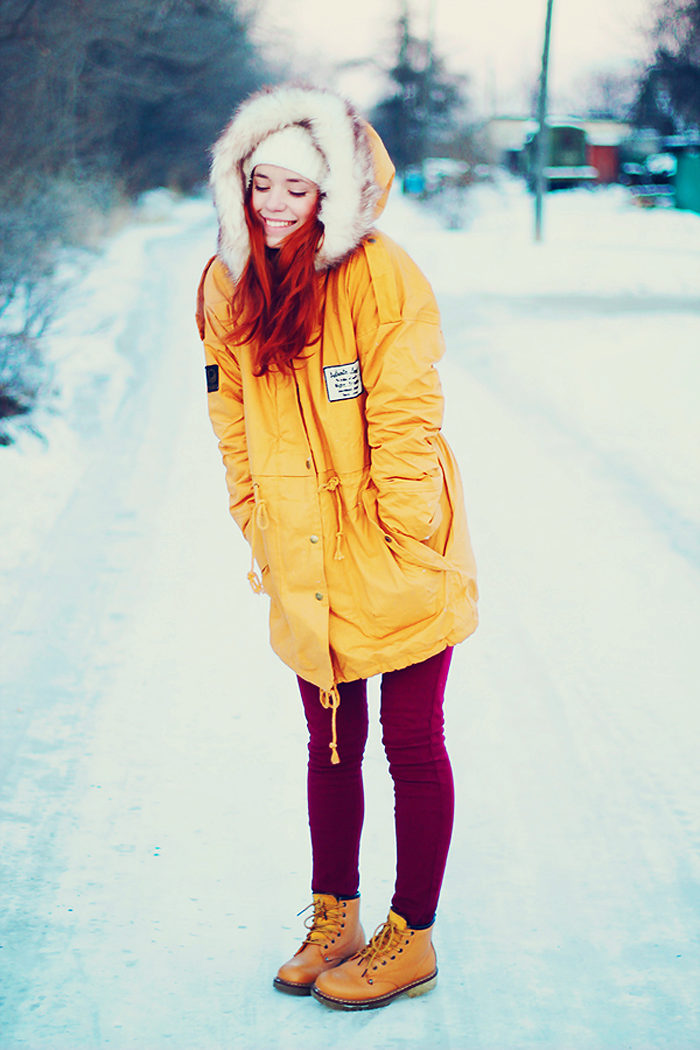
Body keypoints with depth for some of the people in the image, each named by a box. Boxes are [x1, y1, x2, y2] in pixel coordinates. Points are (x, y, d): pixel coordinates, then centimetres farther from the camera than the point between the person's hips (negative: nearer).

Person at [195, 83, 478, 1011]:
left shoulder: (381, 276, -16)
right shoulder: (227, 286, 1)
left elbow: (406, 421, -14)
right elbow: (235, 423, 10)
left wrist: (402, 543, -12)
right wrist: (261, 533, 9)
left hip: (398, 564, -5)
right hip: (307, 574, 5)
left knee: (411, 747, 9)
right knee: (330, 744, 17)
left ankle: (411, 938, 23)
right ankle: (333, 920, 34)